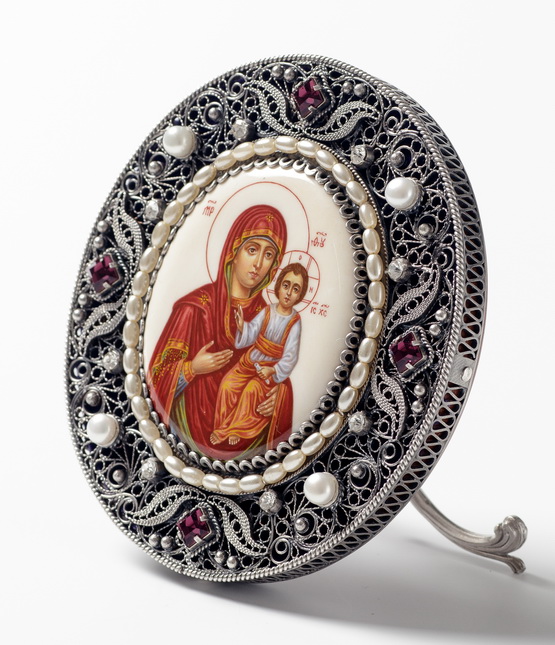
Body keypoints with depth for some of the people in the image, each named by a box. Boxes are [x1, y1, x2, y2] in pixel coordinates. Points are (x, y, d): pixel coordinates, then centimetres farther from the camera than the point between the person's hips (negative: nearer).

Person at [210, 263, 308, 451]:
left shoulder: (295, 322, -13)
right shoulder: (267, 312, -4)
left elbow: (290, 356, -16)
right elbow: (250, 335, -5)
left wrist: (273, 370, -28)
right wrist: (242, 327, -26)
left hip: (272, 367, -4)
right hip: (251, 360, 4)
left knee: (252, 390, -26)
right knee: (227, 385, -10)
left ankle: (237, 429, -7)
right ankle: (222, 427, 5)